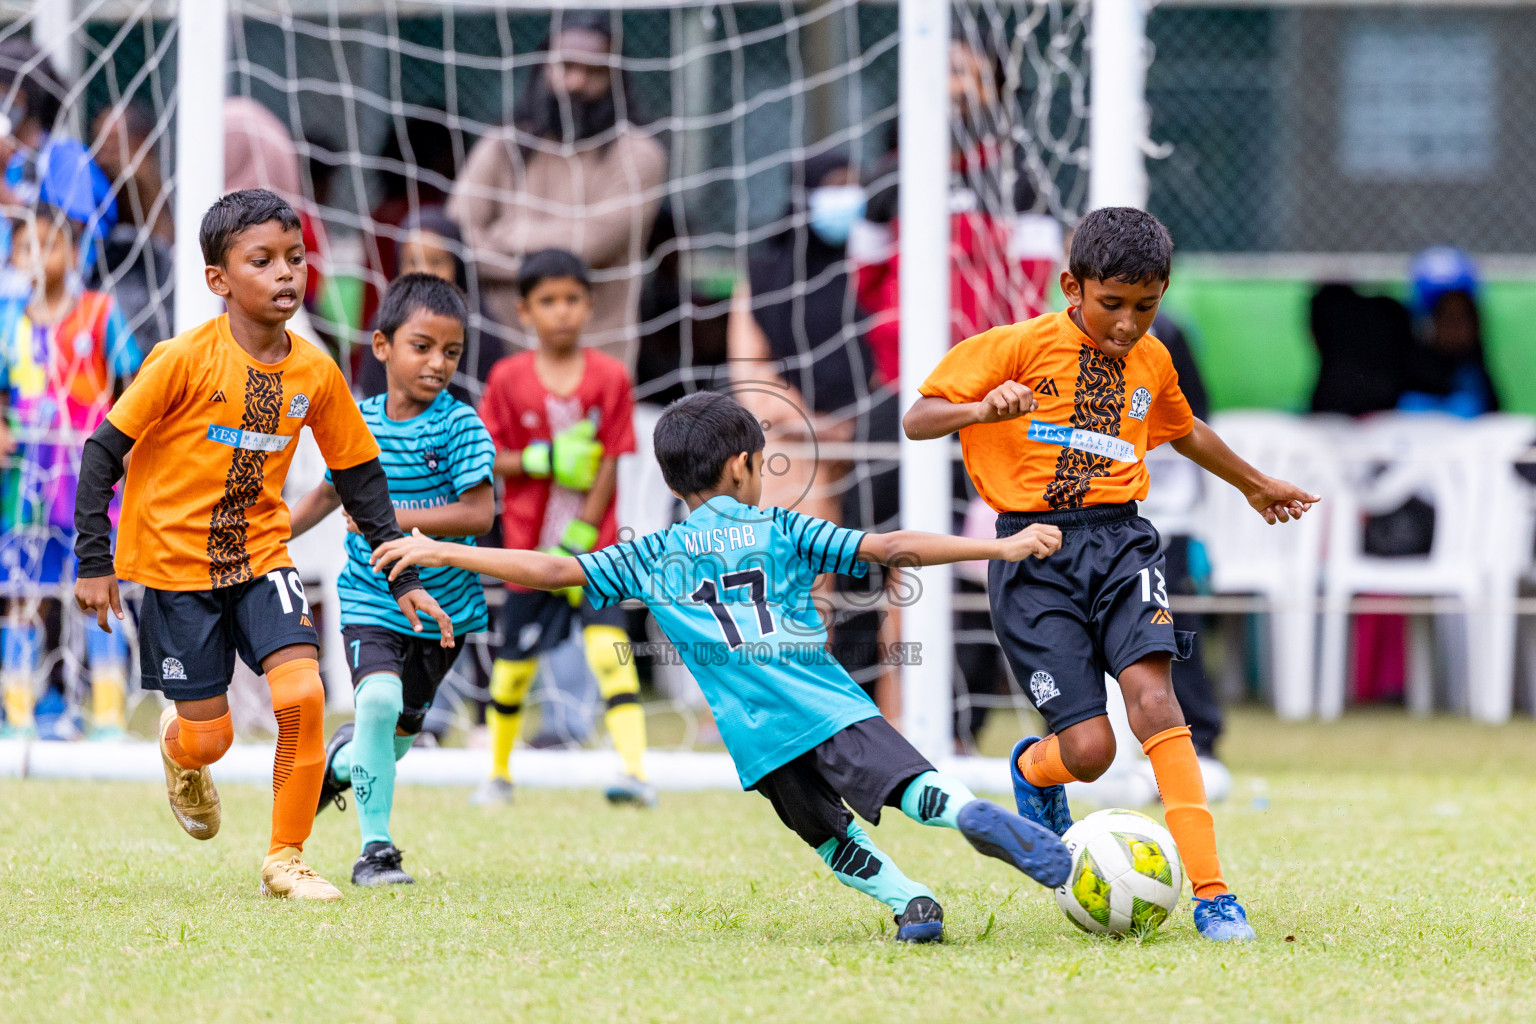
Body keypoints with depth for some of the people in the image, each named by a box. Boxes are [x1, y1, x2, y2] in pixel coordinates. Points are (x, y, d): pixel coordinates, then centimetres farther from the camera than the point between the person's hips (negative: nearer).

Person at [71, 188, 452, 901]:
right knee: (209, 737, -2)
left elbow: (360, 480, 6)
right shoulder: (184, 360, -17)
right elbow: (104, 450, -11)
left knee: (303, 694, -19)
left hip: (260, 555, 3)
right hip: (176, 563, -3)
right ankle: (180, 745, 38)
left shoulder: (316, 374, -4)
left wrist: (404, 579, 3)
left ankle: (285, 861, -4)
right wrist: (93, 562, -13)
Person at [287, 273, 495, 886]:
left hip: (442, 604, 0)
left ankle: (341, 760, 46)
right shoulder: (359, 422, 0)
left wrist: (397, 517, -23)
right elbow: (332, 492, 19)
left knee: (399, 730, 8)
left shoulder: (459, 425, -11)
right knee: (379, 698, -23)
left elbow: (479, 514, -18)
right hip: (370, 598, 1)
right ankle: (375, 848, -12)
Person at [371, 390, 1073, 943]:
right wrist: (1000, 547, 8)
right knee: (904, 779, -16)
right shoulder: (783, 531, 13)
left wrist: (443, 553, 22)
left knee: (830, 833, 12)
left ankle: (909, 902, -9)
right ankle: (969, 812, -46)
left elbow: (554, 571, 15)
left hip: (755, 734, 1)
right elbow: (888, 548, 6)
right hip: (826, 703, -1)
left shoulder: (652, 559, 16)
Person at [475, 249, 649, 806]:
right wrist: (542, 461, -18)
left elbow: (611, 465, -5)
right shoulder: (509, 378, -2)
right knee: (515, 662, 8)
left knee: (608, 645, -18)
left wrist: (579, 541, -11)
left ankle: (635, 772, -25)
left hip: (592, 543, -1)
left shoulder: (609, 377, -3)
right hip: (529, 545, 1)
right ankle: (499, 773, 28)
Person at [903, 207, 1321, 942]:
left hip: (1118, 539, 3)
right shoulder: (1019, 347, -3)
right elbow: (918, 420, -5)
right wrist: (985, 409, -25)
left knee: (1152, 695, -22)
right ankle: (1033, 769, 31)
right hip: (1035, 551, -3)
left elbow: (1182, 430, 34)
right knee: (1089, 749, -10)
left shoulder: (1151, 362, 12)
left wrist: (1255, 484, 48)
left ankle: (1211, 895, -24)